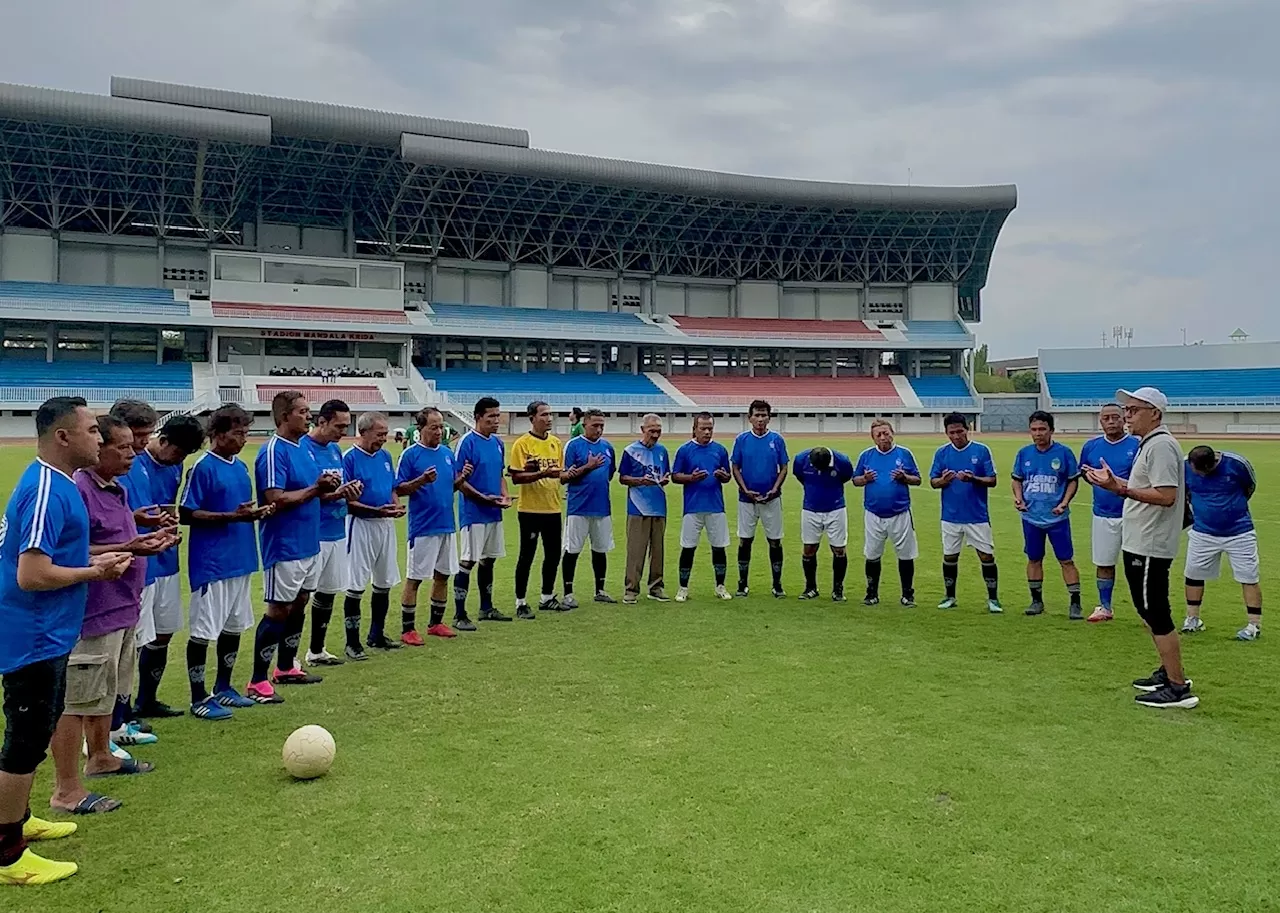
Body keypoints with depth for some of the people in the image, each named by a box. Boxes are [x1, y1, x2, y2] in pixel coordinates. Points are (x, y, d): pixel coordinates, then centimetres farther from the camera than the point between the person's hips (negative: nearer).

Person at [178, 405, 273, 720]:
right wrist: (231, 516, -21)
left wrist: (257, 513, -1)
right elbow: (186, 514, -13)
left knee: (234, 626, 16)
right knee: (203, 631, -1)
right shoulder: (203, 467, -11)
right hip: (211, 564, -8)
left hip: (241, 561, 8)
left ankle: (223, 688, 30)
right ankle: (199, 699, 10)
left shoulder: (241, 467, 12)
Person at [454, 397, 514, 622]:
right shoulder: (467, 442, -12)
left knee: (488, 560, 16)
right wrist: (484, 498, -19)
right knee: (467, 562, -5)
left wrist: (504, 496, 2)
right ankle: (459, 614, 1)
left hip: (494, 513, 8)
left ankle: (486, 608, 27)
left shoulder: (497, 443, 10)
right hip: (473, 513, -8)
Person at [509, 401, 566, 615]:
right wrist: (542, 474, -24)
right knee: (527, 556, 1)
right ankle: (520, 602, 11)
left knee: (554, 554, 13)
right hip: (530, 509, -6)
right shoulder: (522, 443, -9)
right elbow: (516, 477, -14)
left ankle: (547, 597, 28)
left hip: (553, 508, 6)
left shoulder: (556, 442, 10)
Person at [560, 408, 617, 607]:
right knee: (572, 550, 1)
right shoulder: (573, 445, -5)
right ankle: (568, 592, 9)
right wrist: (587, 467, -16)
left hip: (602, 507, 5)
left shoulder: (608, 447, 10)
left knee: (601, 550, 12)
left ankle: (600, 590, 23)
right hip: (578, 507, -5)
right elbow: (563, 477, -9)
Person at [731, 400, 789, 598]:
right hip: (747, 498, 0)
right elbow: (735, 468, 3)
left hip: (771, 499, 0)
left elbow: (783, 468, 4)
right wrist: (746, 490, -10)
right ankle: (742, 584, 15)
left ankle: (777, 585, 13)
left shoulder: (777, 440, 1)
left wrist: (775, 489, -11)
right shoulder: (741, 439, 1)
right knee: (745, 541, 5)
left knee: (775, 541, 4)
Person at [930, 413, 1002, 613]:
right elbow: (933, 482, 5)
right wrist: (943, 480, -18)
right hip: (951, 516, 2)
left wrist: (973, 479, -21)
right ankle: (950, 597, 24)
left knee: (987, 555, -1)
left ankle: (993, 599, 10)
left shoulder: (981, 450, -2)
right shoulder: (942, 452, 3)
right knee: (949, 557, 9)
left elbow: (992, 480, -3)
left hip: (978, 516, -2)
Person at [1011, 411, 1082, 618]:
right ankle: (1036, 600, 23)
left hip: (1057, 517, -3)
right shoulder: (1024, 453, 3)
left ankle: (1075, 603, 6)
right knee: (1034, 559, 11)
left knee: (1066, 560, -2)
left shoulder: (1063, 452, -5)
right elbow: (1016, 479, 13)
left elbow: (1073, 480, 1)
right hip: (1031, 517, 3)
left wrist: (1064, 503, -12)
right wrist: (1018, 497, -4)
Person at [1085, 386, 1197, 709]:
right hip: (1140, 543, 11)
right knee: (1150, 611, 19)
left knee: (1156, 613, -6)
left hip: (1150, 546, -11)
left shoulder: (1161, 445, -17)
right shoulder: (1148, 445, 15)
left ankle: (1178, 687, 0)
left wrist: (1120, 488, -30)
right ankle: (1169, 672, 30)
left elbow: (1166, 495, -26)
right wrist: (1115, 482, 13)